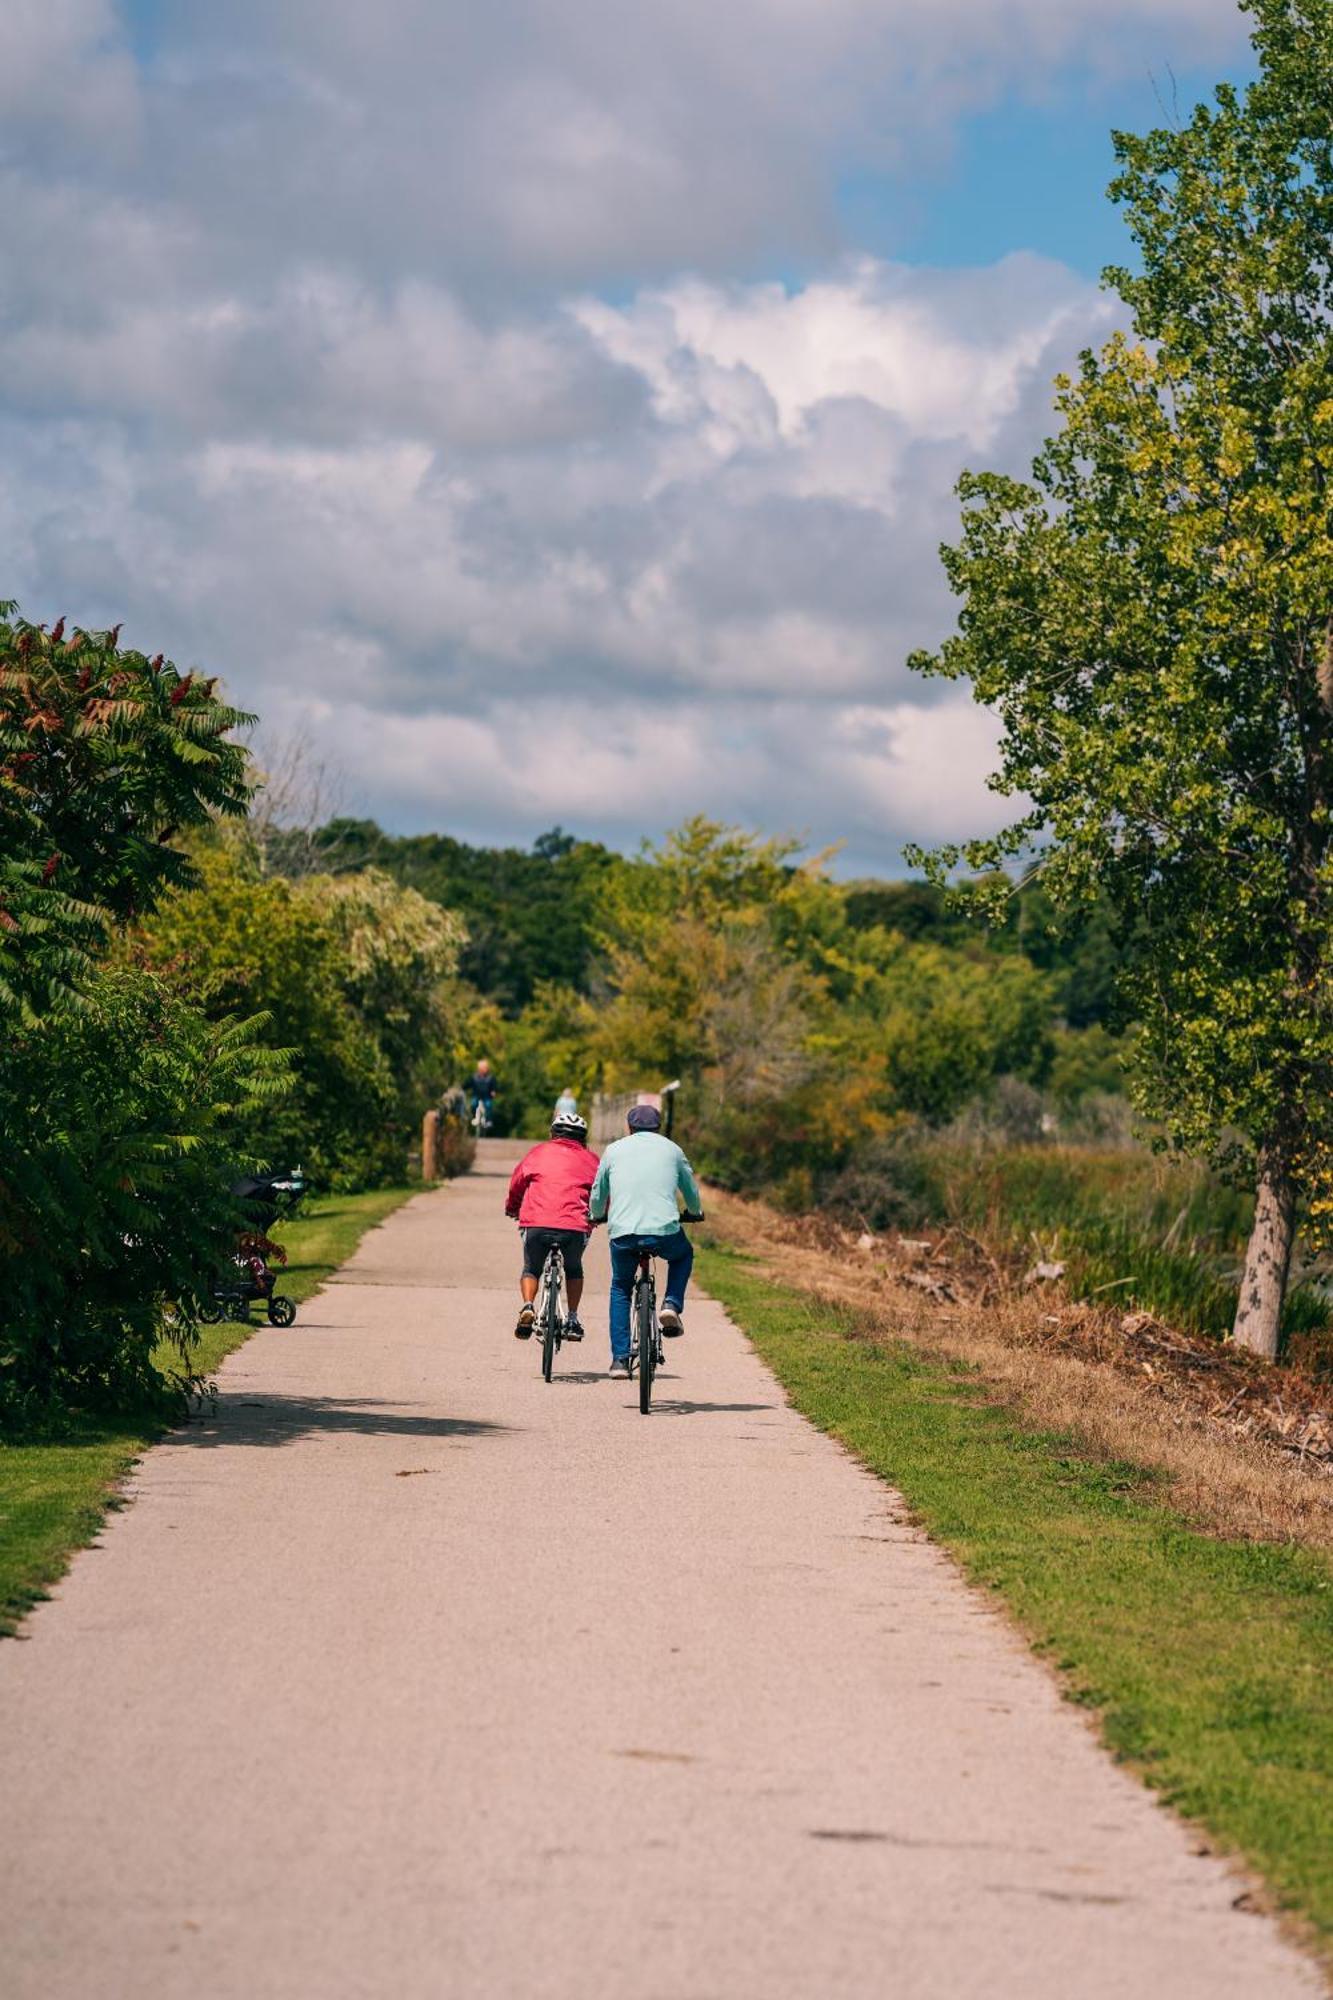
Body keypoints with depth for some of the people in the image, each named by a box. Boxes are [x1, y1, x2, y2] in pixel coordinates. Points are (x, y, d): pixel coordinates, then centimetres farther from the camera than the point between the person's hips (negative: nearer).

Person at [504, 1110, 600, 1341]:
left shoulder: (537, 1152, 18)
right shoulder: (589, 1159, 18)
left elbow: (516, 1183, 23)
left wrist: (512, 1208, 42)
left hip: (536, 1225, 0)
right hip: (575, 1227, 0)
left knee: (531, 1269, 22)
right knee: (574, 1270, 28)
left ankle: (527, 1307, -3)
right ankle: (572, 1320, 21)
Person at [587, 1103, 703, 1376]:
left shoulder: (615, 1150, 17)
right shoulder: (671, 1149, 17)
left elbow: (598, 1196, 24)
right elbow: (692, 1195, 26)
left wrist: (597, 1216, 46)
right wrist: (694, 1213, 49)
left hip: (622, 1233, 1)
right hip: (665, 1231, 0)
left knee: (620, 1289, 23)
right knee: (684, 1255, 33)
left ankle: (620, 1359, 15)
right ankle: (672, 1305, 10)